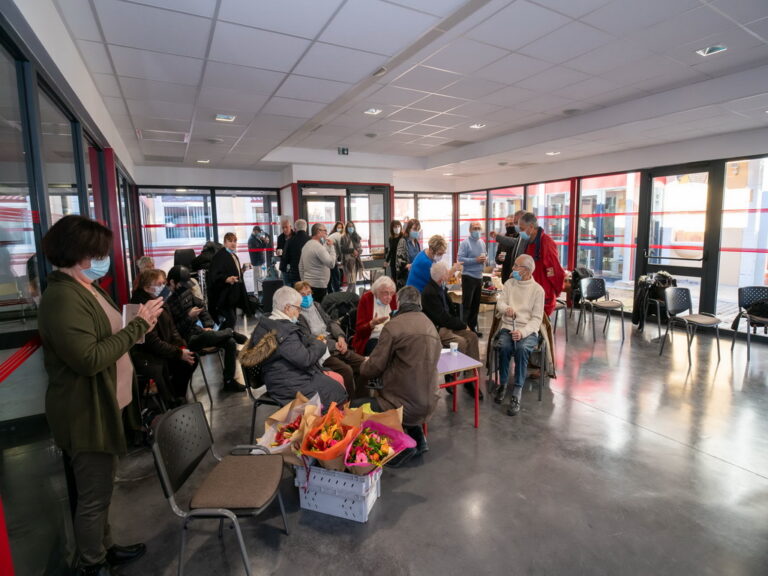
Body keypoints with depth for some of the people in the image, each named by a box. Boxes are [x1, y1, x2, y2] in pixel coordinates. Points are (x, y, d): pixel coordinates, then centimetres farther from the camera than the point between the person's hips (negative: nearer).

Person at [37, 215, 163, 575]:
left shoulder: (87, 288, 9)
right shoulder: (62, 297, -23)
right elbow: (89, 359, -30)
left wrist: (139, 324, 0)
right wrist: (138, 327, -24)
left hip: (103, 405, 10)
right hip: (85, 413, -10)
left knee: (102, 487, 23)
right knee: (93, 495, 8)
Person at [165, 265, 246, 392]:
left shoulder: (185, 292, 4)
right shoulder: (166, 303, -18)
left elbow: (201, 306, 15)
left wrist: (208, 325, 3)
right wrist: (189, 317, -23)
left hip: (198, 330, 8)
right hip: (186, 339, -8)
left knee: (230, 342, -8)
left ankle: (229, 381, 2)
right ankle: (233, 333, 6)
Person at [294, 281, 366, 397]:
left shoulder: (316, 305, 18)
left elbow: (331, 322, 14)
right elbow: (308, 338, -13)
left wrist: (341, 336, -8)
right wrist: (334, 344, -16)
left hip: (336, 345, 7)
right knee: (346, 369, -28)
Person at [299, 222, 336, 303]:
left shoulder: (306, 245, 14)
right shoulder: (318, 246, -14)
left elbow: (301, 267, 19)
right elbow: (331, 263, -22)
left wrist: (304, 281, 26)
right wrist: (331, 247, -11)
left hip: (308, 284, 9)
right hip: (318, 286, -9)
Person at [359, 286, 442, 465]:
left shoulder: (394, 326, -14)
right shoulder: (430, 325, 9)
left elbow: (374, 369, -10)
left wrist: (364, 365, 14)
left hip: (405, 405, -8)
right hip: (428, 403, 8)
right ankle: (417, 436, 18)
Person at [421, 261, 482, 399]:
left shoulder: (440, 287, 6)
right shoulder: (429, 293, -22)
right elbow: (443, 318, -21)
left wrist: (461, 323, 4)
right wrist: (463, 325, -11)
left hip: (446, 324, 9)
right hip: (435, 329, -9)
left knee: (472, 336, -10)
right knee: (461, 342, -27)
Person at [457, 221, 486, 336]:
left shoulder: (482, 242, 11)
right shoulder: (465, 243, -12)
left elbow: (485, 254, 21)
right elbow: (460, 259, -19)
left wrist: (484, 258, -3)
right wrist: (476, 260, -23)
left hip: (479, 276, 7)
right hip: (468, 276, -7)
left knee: (476, 304, 14)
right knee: (466, 304, -4)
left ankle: (473, 327, 24)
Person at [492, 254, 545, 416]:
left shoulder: (538, 289, 1)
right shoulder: (509, 283, 12)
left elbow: (537, 318, -5)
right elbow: (500, 303, 2)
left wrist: (523, 332, -22)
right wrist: (506, 308, -23)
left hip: (528, 331, -2)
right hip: (507, 327, 2)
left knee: (522, 348, -34)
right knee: (504, 346, -30)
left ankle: (516, 394, -27)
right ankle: (502, 383, -9)